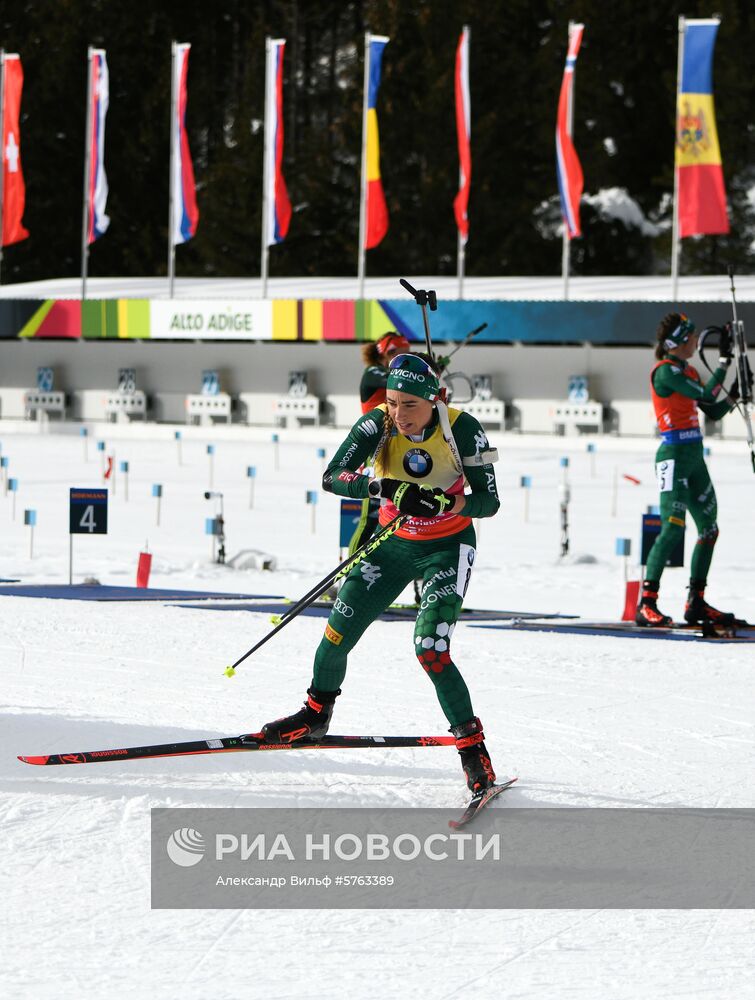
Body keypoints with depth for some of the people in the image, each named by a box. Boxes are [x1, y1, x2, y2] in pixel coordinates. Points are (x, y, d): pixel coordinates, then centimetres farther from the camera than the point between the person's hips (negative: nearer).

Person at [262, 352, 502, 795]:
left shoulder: (462, 429, -23)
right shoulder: (377, 424, -17)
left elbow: (489, 501, -20)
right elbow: (333, 477, -25)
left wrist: (444, 502, -40)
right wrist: (383, 486, -43)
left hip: (447, 547, -3)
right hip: (393, 543, 4)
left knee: (430, 649, -19)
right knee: (339, 634, 2)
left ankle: (473, 745, -4)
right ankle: (317, 714, 31)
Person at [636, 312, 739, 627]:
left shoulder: (687, 372, 16)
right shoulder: (665, 371, -11)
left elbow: (714, 411, 18)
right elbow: (706, 396, -17)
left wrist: (736, 392, 5)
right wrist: (725, 360, -11)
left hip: (694, 456, 9)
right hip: (674, 456, -9)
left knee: (709, 527, 9)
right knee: (673, 528, -15)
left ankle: (696, 603, 16)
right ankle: (647, 604, -14)